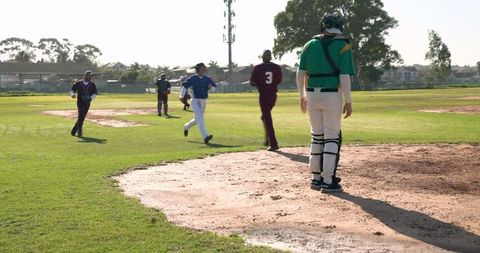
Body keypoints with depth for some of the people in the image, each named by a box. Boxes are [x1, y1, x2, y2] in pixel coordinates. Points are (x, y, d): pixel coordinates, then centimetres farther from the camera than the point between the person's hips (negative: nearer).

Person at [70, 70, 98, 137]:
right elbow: (72, 90, 2)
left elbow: (94, 94, 7)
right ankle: (79, 131, -23)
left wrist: (90, 98, -13)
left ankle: (74, 131, 22)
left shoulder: (92, 85, 9)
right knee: (81, 115, -21)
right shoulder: (78, 83, 3)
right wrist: (72, 94, -22)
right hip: (80, 102, -3)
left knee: (82, 117, 5)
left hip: (87, 103, 3)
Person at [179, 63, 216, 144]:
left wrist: (211, 86, -14)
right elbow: (185, 85, 0)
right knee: (200, 117, -22)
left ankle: (186, 127, 48)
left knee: (198, 119, 18)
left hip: (203, 102, 6)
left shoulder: (207, 79, 4)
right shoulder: (193, 79, -7)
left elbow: (215, 87, 10)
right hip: (195, 101, -6)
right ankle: (205, 137, -32)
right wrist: (182, 96, -10)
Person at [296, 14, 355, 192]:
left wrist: (302, 96, 18)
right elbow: (344, 76, -10)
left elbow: (300, 74, 8)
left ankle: (316, 178, 18)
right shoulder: (343, 45, -3)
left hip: (312, 94, 4)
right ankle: (328, 181, 0)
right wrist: (348, 102, -7)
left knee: (317, 136, 14)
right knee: (332, 137, 3)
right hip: (332, 95, -4)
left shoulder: (310, 44, 9)